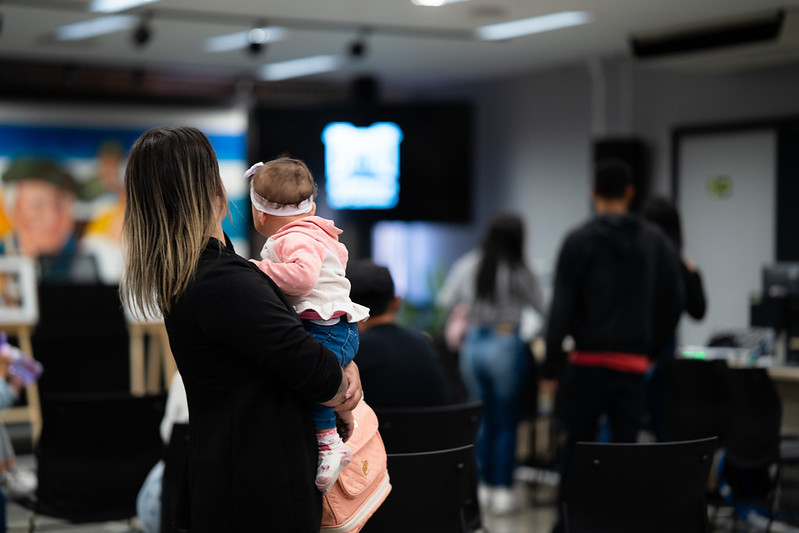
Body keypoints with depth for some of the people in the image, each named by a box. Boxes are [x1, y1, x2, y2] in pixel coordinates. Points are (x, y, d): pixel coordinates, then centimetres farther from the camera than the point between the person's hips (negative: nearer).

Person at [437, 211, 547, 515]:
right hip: (506, 345, -4)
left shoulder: (466, 265, -1)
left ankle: (482, 484, 19)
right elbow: (543, 310, -2)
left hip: (472, 344, 4)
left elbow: (446, 301, 8)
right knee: (506, 421, 5)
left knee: (482, 417, 15)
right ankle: (501, 490, 6)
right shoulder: (520, 273, -11)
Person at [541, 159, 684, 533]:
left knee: (577, 446, 9)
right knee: (625, 446, 6)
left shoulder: (578, 241, -4)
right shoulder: (656, 243, 7)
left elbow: (562, 309, -7)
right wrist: (651, 351, 15)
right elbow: (674, 303, 7)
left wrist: (551, 368, -3)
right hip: (634, 364, 2)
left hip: (587, 362, -2)